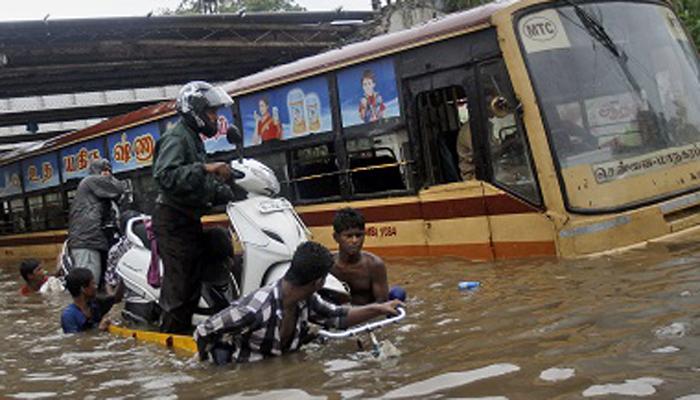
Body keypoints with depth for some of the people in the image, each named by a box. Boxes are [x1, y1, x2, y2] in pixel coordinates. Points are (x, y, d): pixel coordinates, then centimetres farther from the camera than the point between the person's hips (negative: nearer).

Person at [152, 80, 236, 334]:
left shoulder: (194, 140, 20)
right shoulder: (176, 138, -12)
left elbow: (203, 186, 16)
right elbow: (164, 175, -30)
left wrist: (227, 194, 0)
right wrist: (204, 169, -33)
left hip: (188, 220, 10)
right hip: (173, 221, -10)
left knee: (192, 283, 14)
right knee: (179, 285, -10)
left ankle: (183, 333, 23)